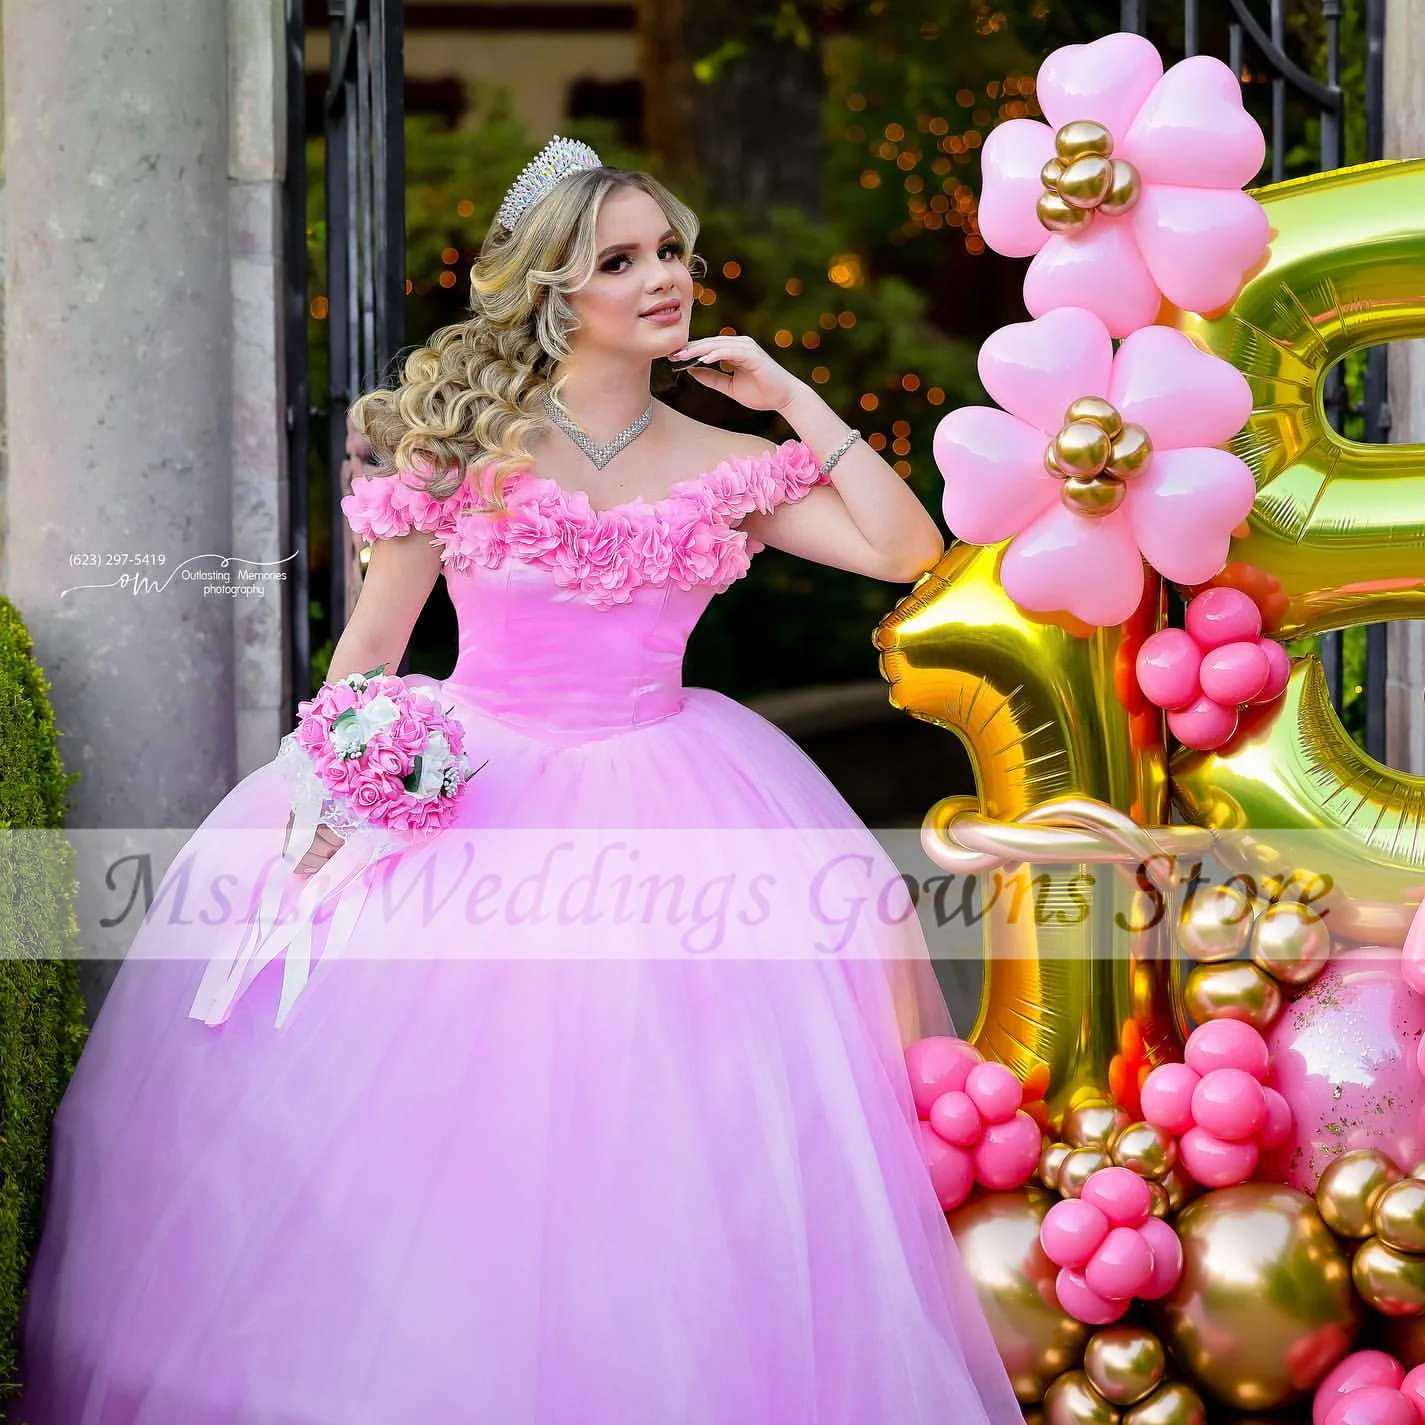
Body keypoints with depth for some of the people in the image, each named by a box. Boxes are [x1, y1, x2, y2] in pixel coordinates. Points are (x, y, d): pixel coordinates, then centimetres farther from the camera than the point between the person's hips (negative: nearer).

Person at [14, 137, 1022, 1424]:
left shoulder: (723, 467, 6)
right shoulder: (466, 438, 0)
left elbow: (907, 552, -2)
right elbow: (370, 644, 2)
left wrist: (790, 397, 0)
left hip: (657, 801, 1)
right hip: (465, 785, -1)